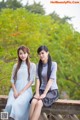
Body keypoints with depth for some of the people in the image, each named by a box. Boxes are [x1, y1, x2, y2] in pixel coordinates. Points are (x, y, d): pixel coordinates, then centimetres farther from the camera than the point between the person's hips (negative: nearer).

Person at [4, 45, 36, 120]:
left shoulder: (32, 65, 7)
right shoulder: (16, 66, 19)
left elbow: (31, 80, 0)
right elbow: (12, 80, 13)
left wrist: (22, 92, -11)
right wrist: (15, 91, -6)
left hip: (26, 91, -3)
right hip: (15, 90, 3)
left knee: (16, 104, -34)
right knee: (9, 105, -29)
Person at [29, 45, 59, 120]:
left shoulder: (53, 64, -5)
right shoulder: (38, 65, 9)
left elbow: (51, 80, -14)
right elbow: (38, 79, -1)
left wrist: (44, 94, -23)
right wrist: (37, 93, -16)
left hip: (52, 91, -4)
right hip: (41, 90, 4)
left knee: (39, 103, -33)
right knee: (33, 101, -30)